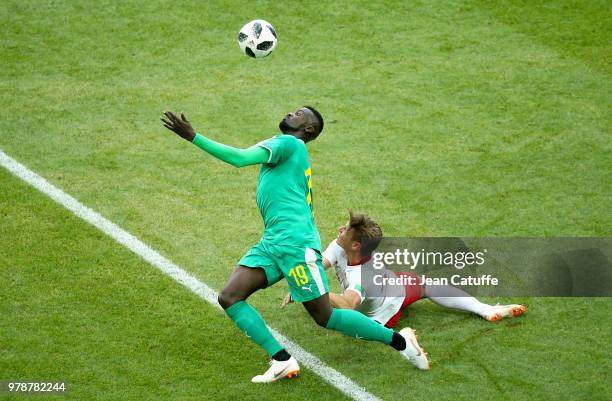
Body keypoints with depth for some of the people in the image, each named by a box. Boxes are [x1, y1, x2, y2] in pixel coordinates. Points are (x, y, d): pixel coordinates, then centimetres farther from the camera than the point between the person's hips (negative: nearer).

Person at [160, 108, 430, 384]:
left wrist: (193, 136, -15)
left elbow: (241, 158, -16)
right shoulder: (297, 157, 26)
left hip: (295, 242, -9)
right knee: (229, 298, -6)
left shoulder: (288, 142, -2)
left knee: (325, 317, -5)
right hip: (270, 243, 9)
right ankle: (283, 361, -9)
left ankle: (399, 341, 10)